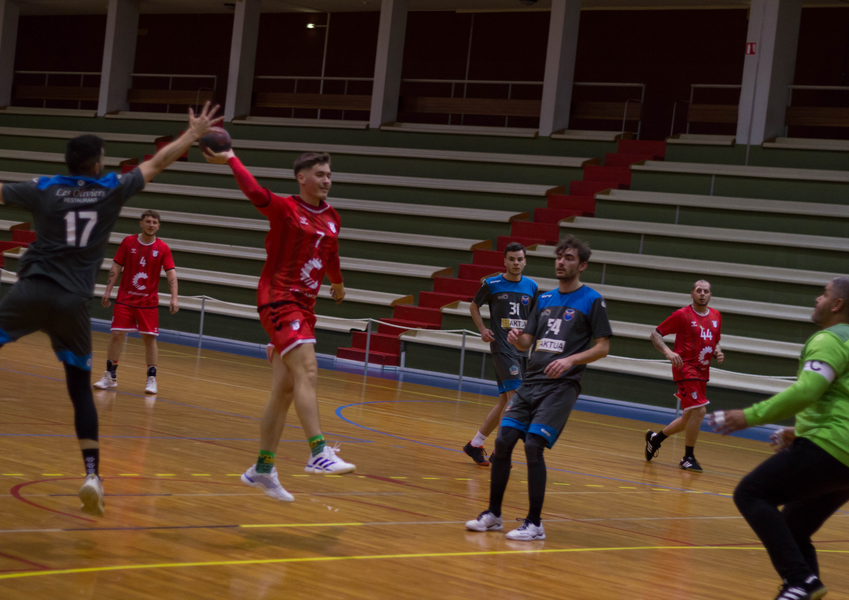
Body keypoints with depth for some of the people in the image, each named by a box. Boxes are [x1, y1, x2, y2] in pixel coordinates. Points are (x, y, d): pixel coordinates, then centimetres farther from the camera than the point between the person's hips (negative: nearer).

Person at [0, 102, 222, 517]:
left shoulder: (42, 189, 5)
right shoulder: (112, 190, 6)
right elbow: (157, 163, 18)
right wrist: (194, 134, 31)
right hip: (73, 304, 1)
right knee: (80, 389, 11)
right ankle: (92, 474, 1)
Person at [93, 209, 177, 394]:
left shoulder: (163, 248, -3)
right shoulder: (128, 242, -1)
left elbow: (171, 273, -8)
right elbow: (116, 268, 3)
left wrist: (174, 298, -19)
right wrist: (108, 291, -2)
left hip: (149, 302, 0)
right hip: (125, 299, 1)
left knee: (150, 338, -1)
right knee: (117, 335, -3)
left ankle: (151, 379, 9)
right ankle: (110, 377, 8)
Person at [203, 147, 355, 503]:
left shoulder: (331, 219, 13)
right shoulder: (285, 209, -6)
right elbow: (254, 192, -27)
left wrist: (337, 283, 49)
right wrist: (231, 160, -27)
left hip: (304, 306, 7)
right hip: (278, 300, -7)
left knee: (285, 391, 9)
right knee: (307, 371, -23)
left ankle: (262, 469, 17)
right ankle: (318, 453, -30)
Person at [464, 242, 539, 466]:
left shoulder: (532, 286, 8)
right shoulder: (492, 284, -2)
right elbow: (474, 306, 12)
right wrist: (482, 329, -1)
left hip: (523, 348, 5)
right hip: (502, 348, -5)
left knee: (504, 402, 8)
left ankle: (475, 444, 20)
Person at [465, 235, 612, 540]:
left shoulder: (592, 300, -1)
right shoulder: (544, 299, 17)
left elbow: (603, 347, -4)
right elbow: (527, 342, 18)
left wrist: (571, 359, -18)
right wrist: (516, 338, -5)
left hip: (561, 386, -6)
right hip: (531, 382, 6)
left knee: (533, 446, -16)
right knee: (503, 441, -1)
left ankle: (534, 523, -6)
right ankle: (493, 514, 12)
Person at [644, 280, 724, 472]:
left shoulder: (716, 316, 9)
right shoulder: (682, 315, -9)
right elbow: (655, 334, -6)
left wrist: (718, 352, 1)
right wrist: (668, 352, -23)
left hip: (702, 372, 7)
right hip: (686, 369, -7)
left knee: (690, 417, 15)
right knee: (699, 410, -18)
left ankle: (655, 438, 36)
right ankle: (688, 458, -5)